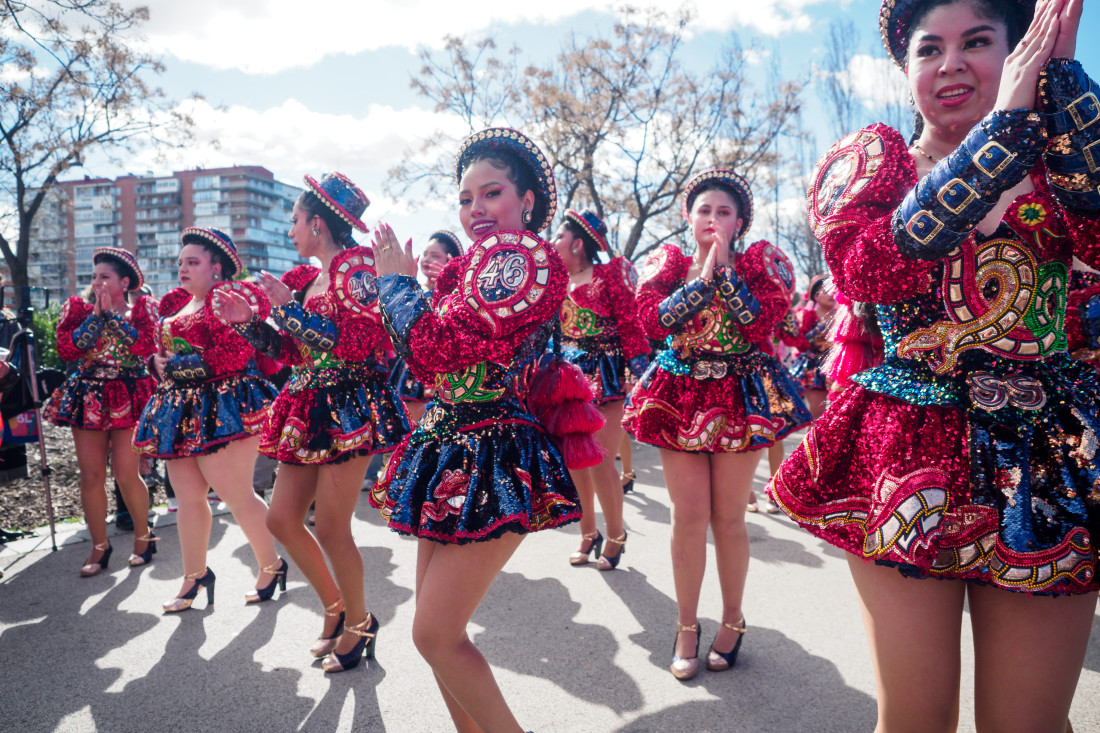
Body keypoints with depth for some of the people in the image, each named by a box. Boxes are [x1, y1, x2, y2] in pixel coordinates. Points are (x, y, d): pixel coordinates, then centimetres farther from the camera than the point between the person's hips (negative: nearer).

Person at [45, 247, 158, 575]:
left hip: (128, 397, -3)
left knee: (126, 474, -6)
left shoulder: (141, 309, 4)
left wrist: (112, 313, -11)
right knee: (91, 475, 2)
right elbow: (66, 349, -5)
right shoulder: (78, 308, 10)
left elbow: (145, 346, -15)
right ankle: (99, 546, 15)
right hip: (89, 398, 3)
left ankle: (143, 536, 16)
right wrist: (96, 315, -7)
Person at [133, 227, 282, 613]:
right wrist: (157, 362, 0)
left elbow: (233, 356, -18)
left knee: (238, 496, -4)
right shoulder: (177, 303, 18)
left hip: (220, 407, -9)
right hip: (181, 408, 9)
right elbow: (162, 350, 24)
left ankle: (271, 565, 14)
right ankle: (194, 575, 24)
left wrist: (177, 366, -13)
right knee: (188, 497, 12)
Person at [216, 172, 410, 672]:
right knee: (281, 519, 10)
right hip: (309, 412, 9)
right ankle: (336, 607, 29)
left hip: (349, 409, -9)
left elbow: (360, 339, -21)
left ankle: (359, 622, 19)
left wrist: (289, 307, -17)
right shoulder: (307, 279, 17)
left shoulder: (355, 266, -7)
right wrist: (247, 322, 7)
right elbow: (290, 351, 19)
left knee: (330, 526, -4)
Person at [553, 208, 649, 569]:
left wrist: (640, 374, -13)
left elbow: (630, 324, -7)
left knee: (600, 462, -8)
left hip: (606, 375, -5)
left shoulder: (609, 274, -3)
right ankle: (588, 535, 24)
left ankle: (615, 536, 13)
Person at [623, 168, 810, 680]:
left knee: (728, 517, 4)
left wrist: (725, 270, -12)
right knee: (688, 516, 1)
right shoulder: (668, 263, 8)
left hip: (739, 396, -1)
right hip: (681, 394, 1)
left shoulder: (760, 262, 4)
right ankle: (686, 625, 17)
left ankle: (732, 619, 24)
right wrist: (704, 276, -12)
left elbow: (762, 325, -14)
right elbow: (653, 322, -10)